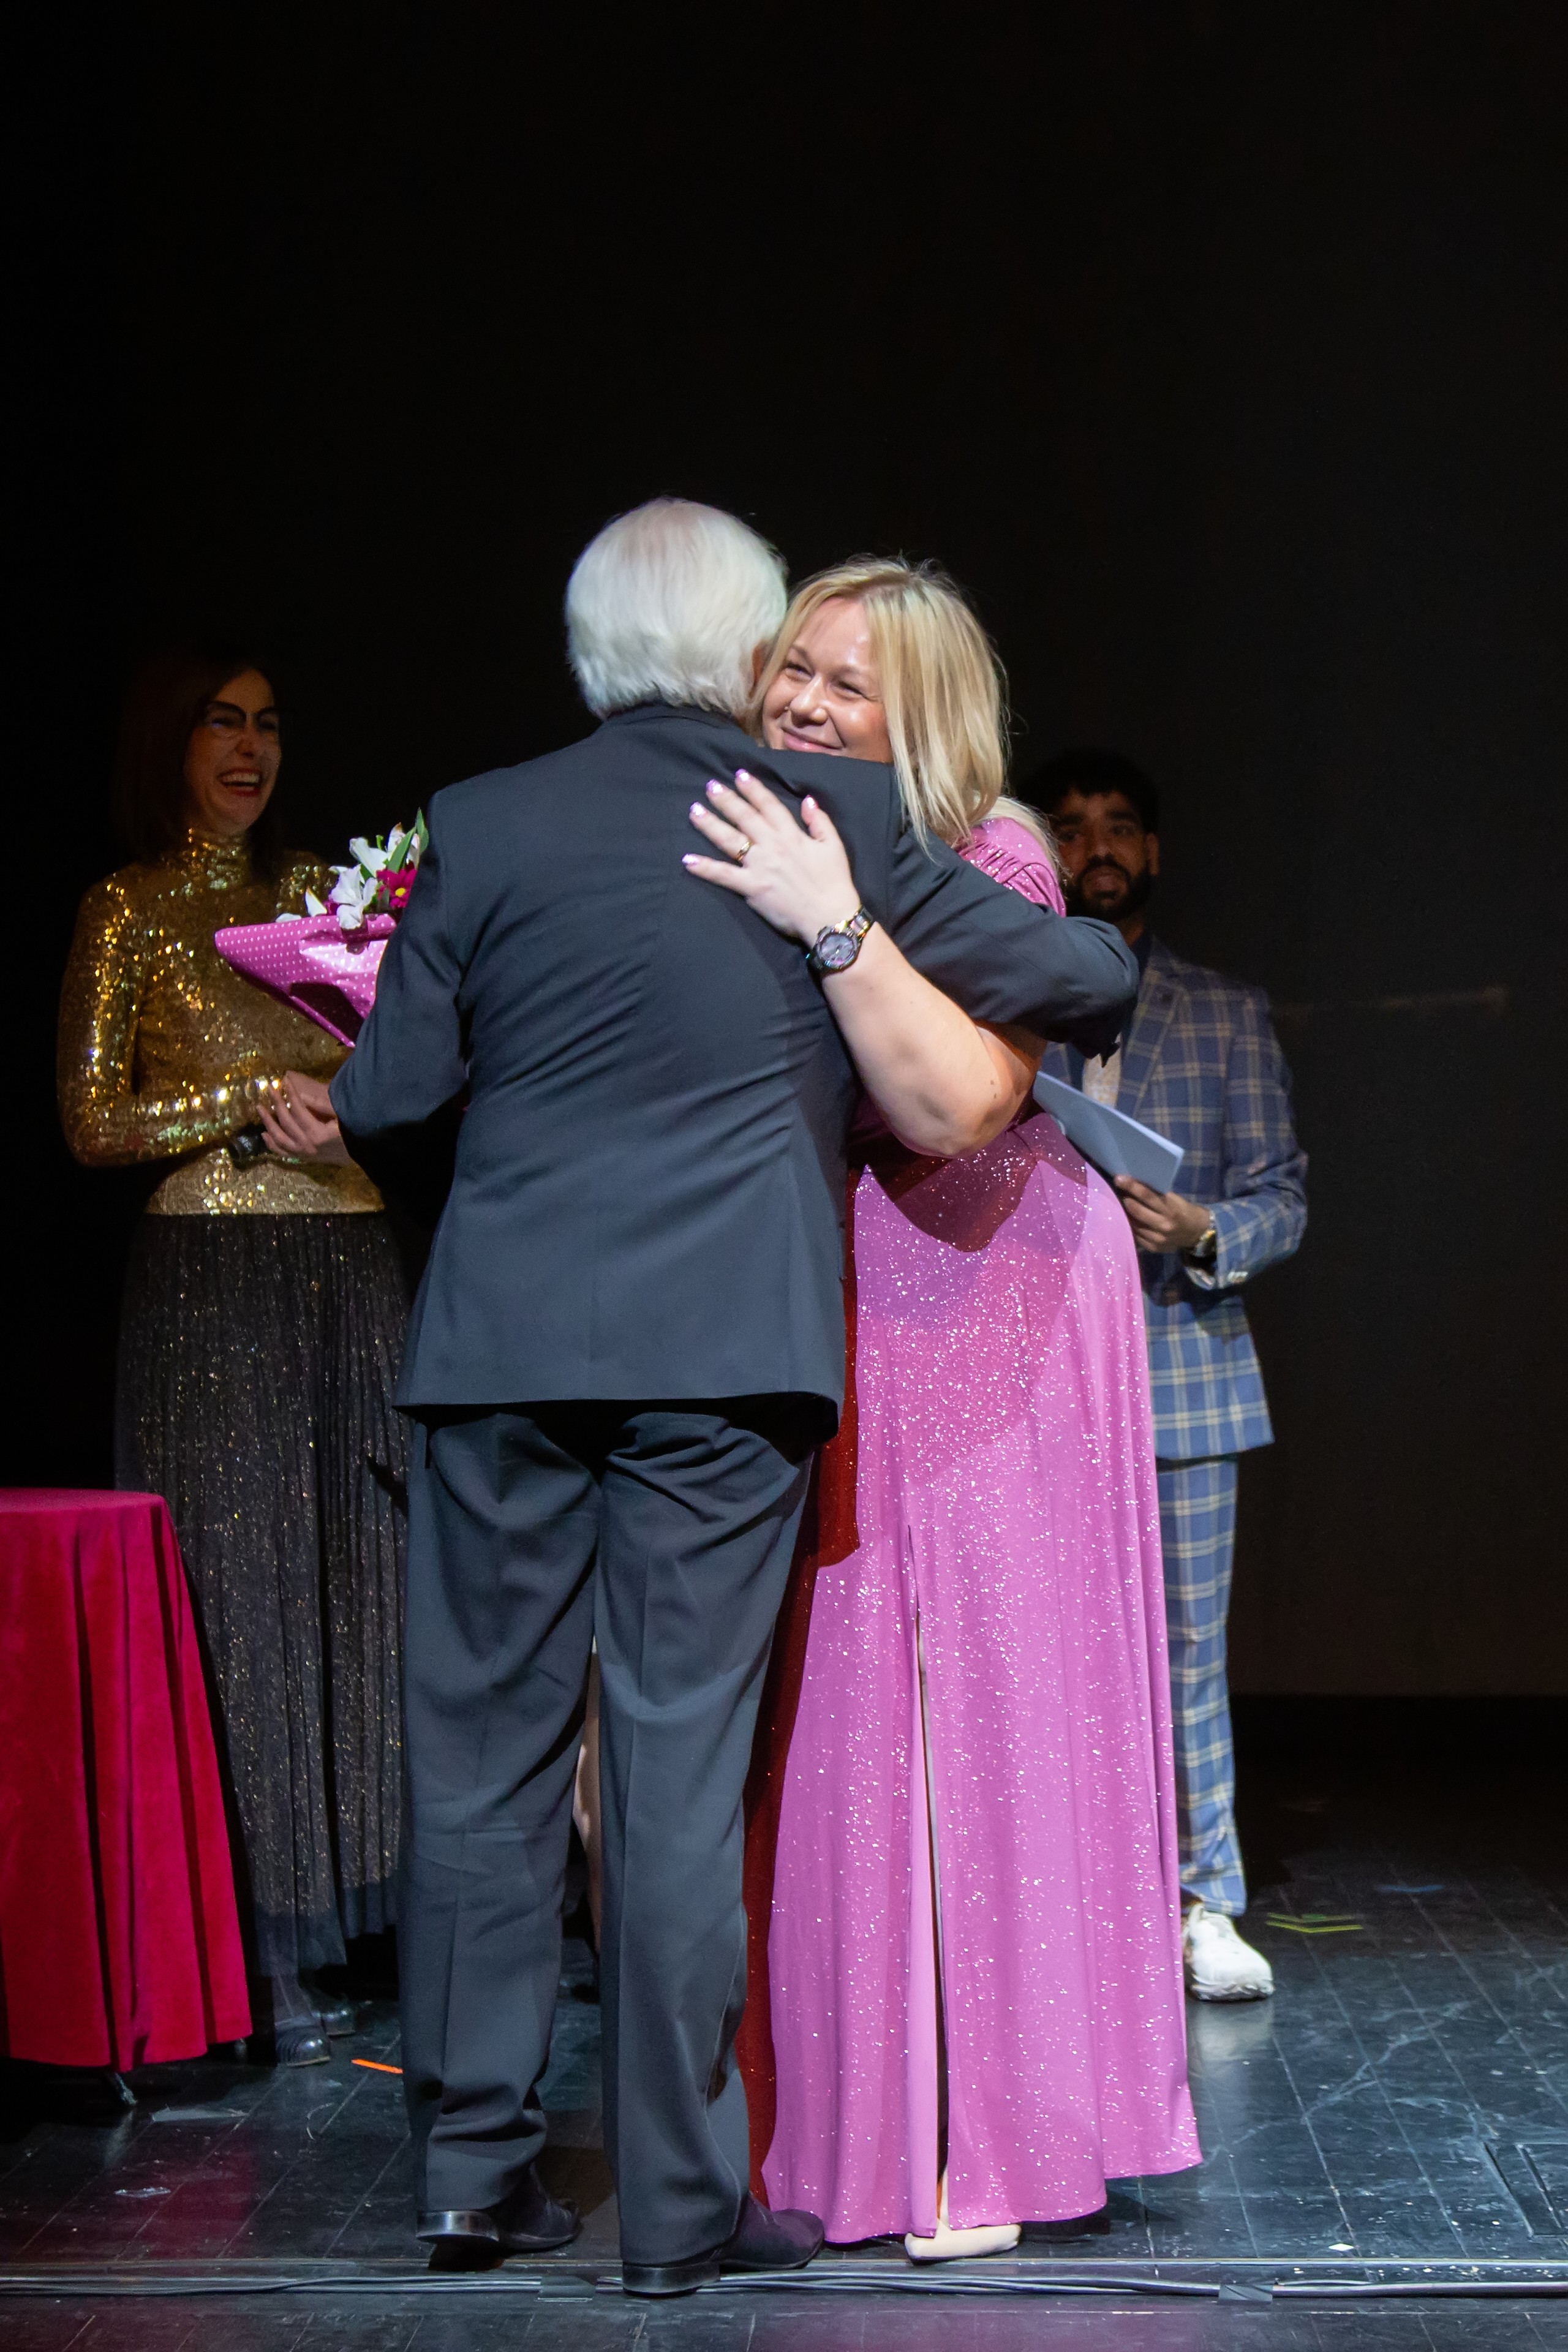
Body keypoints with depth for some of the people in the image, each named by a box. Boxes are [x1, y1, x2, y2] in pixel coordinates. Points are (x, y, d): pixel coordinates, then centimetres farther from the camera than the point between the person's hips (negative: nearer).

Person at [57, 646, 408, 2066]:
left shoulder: (319, 890, 16)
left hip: (358, 1269, 5)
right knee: (243, 1584, -4)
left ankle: (367, 1910, 12)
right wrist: (257, 1105, -12)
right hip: (216, 1275, -5)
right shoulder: (128, 910, 2)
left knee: (371, 1574, 3)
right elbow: (95, 1124, -3)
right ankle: (266, 1960, 1)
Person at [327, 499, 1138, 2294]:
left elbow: (383, 1108, 2)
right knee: (680, 1771, 3)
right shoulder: (839, 818, 0)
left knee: (483, 1756, 10)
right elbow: (1089, 976, 7)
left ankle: (472, 2167, 17)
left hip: (501, 1339, 1)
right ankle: (679, 2201, 9)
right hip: (724, 1355, -1)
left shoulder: (482, 825, 1)